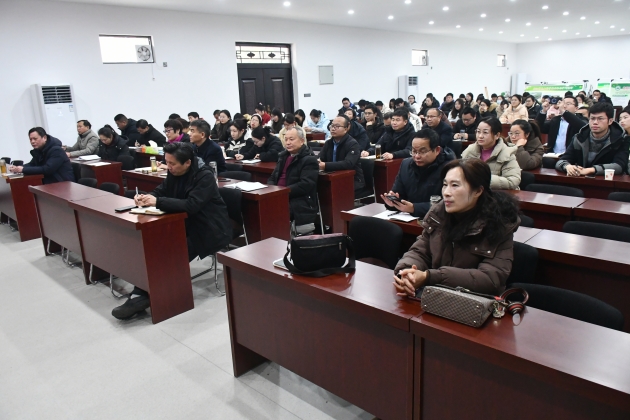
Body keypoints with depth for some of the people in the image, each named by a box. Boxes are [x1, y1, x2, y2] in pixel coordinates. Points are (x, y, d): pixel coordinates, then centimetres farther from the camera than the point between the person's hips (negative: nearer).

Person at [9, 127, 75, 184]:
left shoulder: (56, 150, -17)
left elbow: (47, 170, -25)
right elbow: (32, 164, 17)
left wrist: (24, 170, -23)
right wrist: (19, 168, -4)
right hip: (48, 183, 8)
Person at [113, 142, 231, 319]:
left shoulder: (205, 177, -22)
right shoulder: (174, 173, 2)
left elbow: (191, 205, -33)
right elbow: (160, 191, 10)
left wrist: (157, 202, -36)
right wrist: (145, 196, -14)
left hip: (210, 230, -8)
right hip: (188, 225, 8)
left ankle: (143, 294, -13)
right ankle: (142, 293, -12)